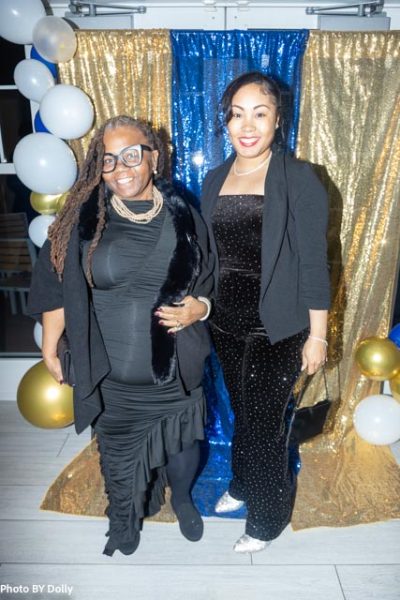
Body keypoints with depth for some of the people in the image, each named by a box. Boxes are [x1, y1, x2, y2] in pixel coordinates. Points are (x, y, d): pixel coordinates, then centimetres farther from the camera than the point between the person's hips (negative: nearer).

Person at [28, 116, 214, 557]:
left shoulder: (184, 218, -6)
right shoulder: (83, 219, -10)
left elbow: (211, 285, 4)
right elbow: (55, 286, -2)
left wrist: (197, 309, -16)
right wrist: (49, 346, 1)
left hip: (175, 369, 1)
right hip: (110, 376, 0)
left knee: (182, 442, 22)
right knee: (118, 449, 20)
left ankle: (182, 499, 55)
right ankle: (124, 517, 51)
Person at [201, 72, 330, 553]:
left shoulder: (298, 180, -12)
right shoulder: (214, 181, 4)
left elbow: (313, 263, -12)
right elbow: (208, 256, 9)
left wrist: (317, 335, -11)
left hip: (276, 332, -4)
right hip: (226, 327, 5)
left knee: (266, 425, 9)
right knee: (242, 415, 22)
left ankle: (268, 517, 33)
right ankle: (242, 484, 48)